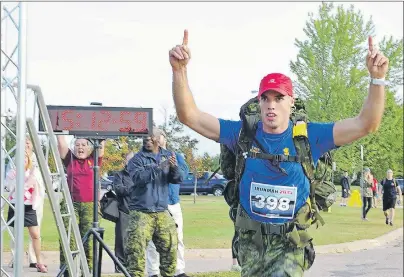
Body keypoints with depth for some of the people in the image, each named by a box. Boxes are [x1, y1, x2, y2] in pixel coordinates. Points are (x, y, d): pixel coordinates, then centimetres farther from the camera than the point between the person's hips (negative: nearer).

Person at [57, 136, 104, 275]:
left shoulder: (94, 160, 9)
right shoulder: (70, 159, 8)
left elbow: (101, 145, 3)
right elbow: (61, 141, 3)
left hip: (90, 205, 1)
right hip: (71, 204, 0)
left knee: (89, 241, 2)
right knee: (68, 240, -5)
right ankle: (66, 271, -2)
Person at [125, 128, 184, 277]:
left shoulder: (167, 156, 11)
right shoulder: (137, 158, -3)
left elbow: (177, 179, 4)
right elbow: (137, 177, -21)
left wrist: (174, 167, -18)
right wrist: (158, 168, -30)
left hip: (162, 211, 5)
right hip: (141, 212, -4)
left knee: (170, 246, 8)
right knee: (136, 249, -11)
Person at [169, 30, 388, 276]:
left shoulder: (308, 136, -9)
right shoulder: (243, 133, -5)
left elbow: (365, 125, -16)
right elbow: (189, 116, -7)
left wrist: (377, 78, -30)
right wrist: (180, 70, -21)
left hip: (290, 243, -3)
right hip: (251, 239, 3)